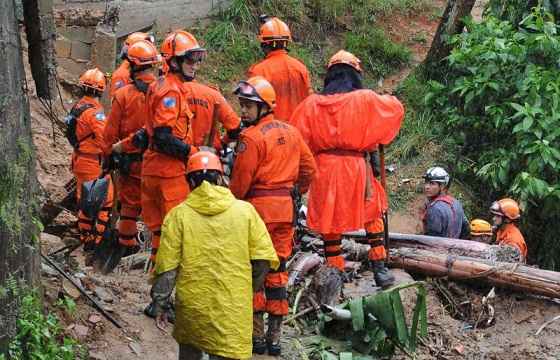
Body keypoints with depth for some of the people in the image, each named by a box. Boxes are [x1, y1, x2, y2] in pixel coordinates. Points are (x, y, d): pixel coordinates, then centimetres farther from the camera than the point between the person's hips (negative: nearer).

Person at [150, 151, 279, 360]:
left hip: (192, 304, 1)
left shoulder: (178, 215, -3)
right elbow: (263, 259, -1)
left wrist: (159, 303, 6)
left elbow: (166, 267, -4)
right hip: (233, 310, -1)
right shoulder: (245, 211, -1)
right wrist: (248, 290, 14)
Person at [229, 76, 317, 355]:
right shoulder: (290, 132, 8)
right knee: (277, 270, 11)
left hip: (259, 207, -7)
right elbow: (309, 168, 13)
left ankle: (256, 335, 4)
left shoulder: (252, 137, -14)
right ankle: (274, 337, 15)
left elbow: (240, 180, -13)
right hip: (285, 208, 7)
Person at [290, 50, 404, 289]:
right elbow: (396, 108, 10)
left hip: (325, 168, 1)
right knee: (372, 215, 17)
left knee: (330, 221, 11)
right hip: (357, 165, -1)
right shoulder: (366, 100, -5)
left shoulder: (312, 103, 0)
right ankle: (379, 269, 16)